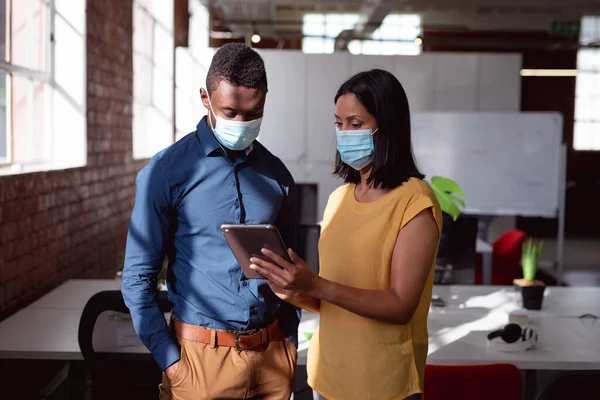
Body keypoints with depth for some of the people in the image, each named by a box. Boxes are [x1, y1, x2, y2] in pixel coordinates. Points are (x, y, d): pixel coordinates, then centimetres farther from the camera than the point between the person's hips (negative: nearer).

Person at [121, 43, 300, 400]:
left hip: (273, 355, 4)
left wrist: (290, 343, 5)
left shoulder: (277, 175, 5)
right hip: (201, 357, -4)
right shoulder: (167, 172, -7)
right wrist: (170, 361, -12)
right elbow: (138, 279, -7)